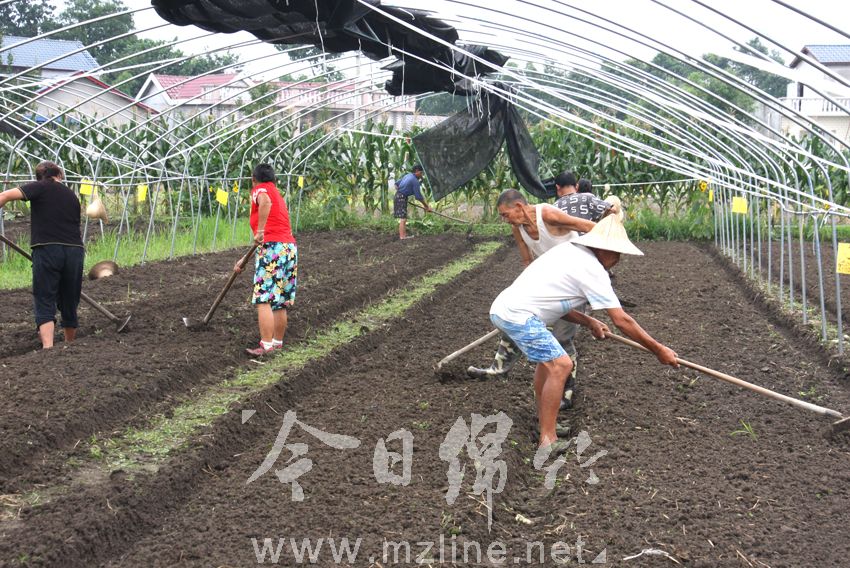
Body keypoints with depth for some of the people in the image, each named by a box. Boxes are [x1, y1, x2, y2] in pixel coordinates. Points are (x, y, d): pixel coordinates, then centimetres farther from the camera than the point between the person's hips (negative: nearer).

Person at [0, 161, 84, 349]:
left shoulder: (41, 187, 6)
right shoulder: (72, 196, 21)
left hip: (47, 249, -4)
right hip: (75, 249, 4)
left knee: (45, 304, -3)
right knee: (69, 303, 16)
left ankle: (48, 347, -18)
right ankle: (70, 345, 27)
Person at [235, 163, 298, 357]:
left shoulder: (260, 189, 5)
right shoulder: (278, 196, 30)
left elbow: (265, 202, -24)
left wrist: (260, 230, -22)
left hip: (272, 247, -8)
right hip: (289, 247, 8)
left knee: (264, 300, -9)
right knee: (280, 302, 14)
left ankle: (266, 345, -14)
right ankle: (278, 342, 21)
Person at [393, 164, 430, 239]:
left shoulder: (407, 175, 14)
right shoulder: (415, 181, -14)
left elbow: (396, 184, 21)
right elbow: (418, 196, -14)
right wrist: (426, 206, -6)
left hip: (398, 196, 10)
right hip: (402, 198, -10)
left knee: (403, 218, 13)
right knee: (403, 218, -12)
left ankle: (404, 234, 17)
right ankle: (402, 236, -16)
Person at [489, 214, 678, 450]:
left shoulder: (569, 250, 17)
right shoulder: (593, 269, -9)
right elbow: (621, 320, -8)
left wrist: (589, 322, 16)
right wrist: (658, 350, -1)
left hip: (502, 306, 10)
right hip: (518, 314, -10)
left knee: (547, 358, 26)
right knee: (560, 365, -11)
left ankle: (543, 419, 36)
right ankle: (548, 440, -9)